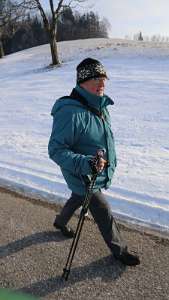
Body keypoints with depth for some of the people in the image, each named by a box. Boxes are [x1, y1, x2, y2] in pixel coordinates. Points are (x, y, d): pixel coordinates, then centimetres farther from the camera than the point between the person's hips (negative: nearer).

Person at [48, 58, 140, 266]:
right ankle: (119, 250, 35)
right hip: (83, 178, -8)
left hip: (101, 173, 8)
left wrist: (111, 160, 20)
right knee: (104, 215, 8)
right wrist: (86, 163, -41)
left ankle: (60, 222, 60)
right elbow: (55, 150, -29)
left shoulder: (100, 105, -2)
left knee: (78, 198, 30)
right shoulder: (70, 112, -32)